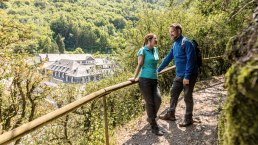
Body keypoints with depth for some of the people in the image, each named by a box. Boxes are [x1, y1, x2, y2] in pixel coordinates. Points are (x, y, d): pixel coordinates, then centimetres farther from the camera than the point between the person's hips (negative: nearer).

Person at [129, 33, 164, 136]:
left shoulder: (155, 50, 14)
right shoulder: (143, 50, -6)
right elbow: (139, 65, -5)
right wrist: (135, 77, -1)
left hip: (154, 80, 6)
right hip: (145, 80, -6)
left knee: (158, 100, -6)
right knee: (150, 102, -2)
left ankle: (150, 118, 22)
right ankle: (154, 126, 9)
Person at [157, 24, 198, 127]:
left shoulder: (186, 42, -15)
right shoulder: (174, 45, 10)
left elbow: (190, 60, -21)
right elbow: (167, 59, 18)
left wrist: (187, 76, -23)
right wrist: (157, 70, 19)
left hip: (189, 75, -8)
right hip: (179, 75, 8)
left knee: (187, 97, 3)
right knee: (173, 93, 14)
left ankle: (188, 119, 18)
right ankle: (170, 114, 30)